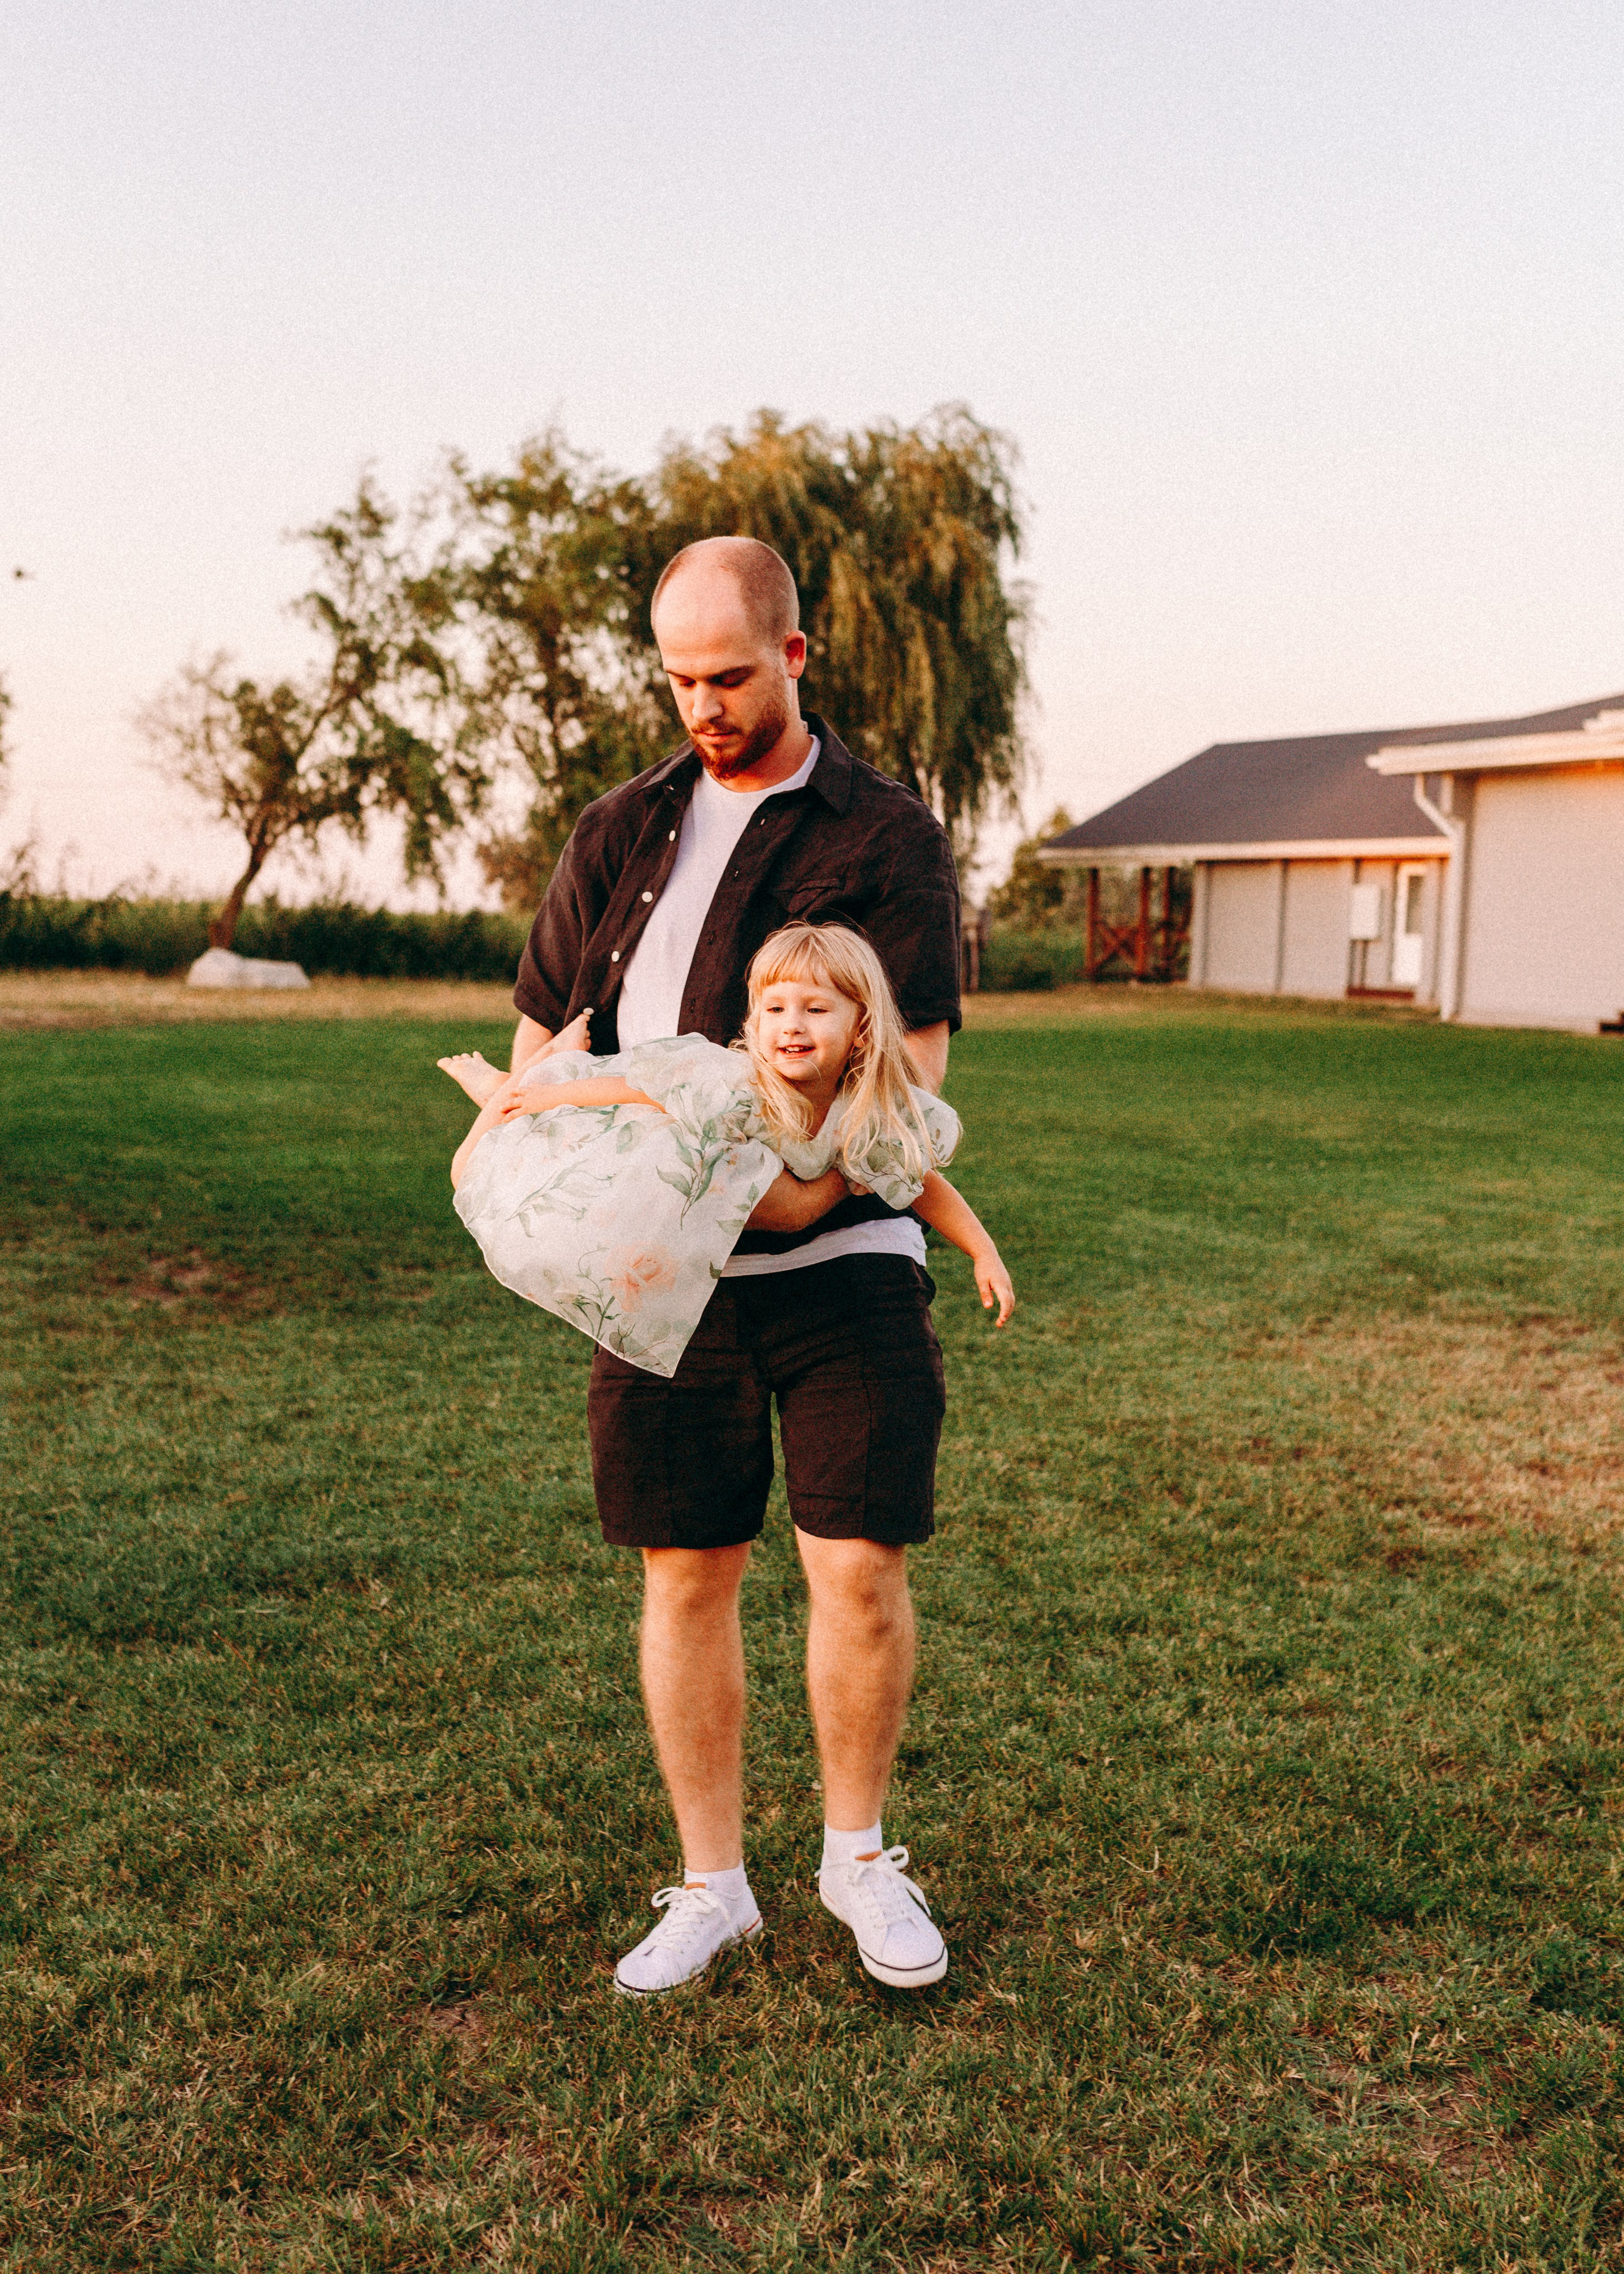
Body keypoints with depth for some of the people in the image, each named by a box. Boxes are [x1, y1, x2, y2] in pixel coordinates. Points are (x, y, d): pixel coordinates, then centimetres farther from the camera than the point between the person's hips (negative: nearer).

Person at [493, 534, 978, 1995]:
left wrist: (808, 1188, -24)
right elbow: (543, 1036, 16)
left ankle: (859, 1853, 23)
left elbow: (914, 1064, -7)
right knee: (685, 1575, 7)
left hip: (840, 1259, -2)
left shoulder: (890, 837, 2)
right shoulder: (619, 837, 13)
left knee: (863, 1567, -3)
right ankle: (711, 1886, 24)